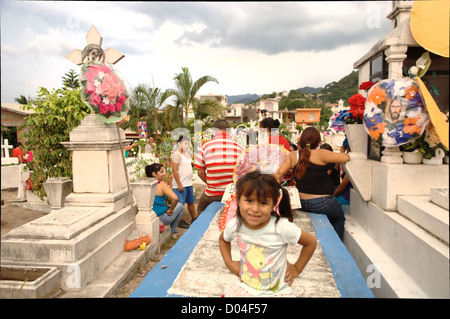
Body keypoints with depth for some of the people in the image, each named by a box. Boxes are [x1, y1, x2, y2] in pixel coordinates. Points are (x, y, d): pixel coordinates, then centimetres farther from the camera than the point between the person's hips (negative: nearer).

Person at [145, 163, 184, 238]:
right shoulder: (161, 184, -20)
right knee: (180, 206, 19)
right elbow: (175, 198, -30)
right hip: (161, 219, -6)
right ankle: (173, 231, 23)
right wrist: (171, 210, -13)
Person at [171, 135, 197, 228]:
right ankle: (180, 221, 12)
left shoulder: (187, 154, 15)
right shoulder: (177, 155, -13)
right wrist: (179, 184, -20)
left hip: (189, 184, 9)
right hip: (181, 185, -9)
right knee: (180, 204, 0)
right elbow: (174, 170, -18)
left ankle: (194, 219, 29)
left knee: (191, 202, 17)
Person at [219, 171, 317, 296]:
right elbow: (223, 239, 12)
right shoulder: (234, 225, -12)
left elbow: (311, 242, -8)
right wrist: (229, 263, 2)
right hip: (245, 287, 2)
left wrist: (296, 268, -2)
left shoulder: (282, 227, -23)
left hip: (277, 291, -1)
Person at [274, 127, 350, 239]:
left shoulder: (292, 156, -2)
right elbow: (346, 158, -12)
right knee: (339, 219, 24)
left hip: (301, 203, 6)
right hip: (322, 203, -6)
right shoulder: (320, 154, -16)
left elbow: (278, 174, -1)